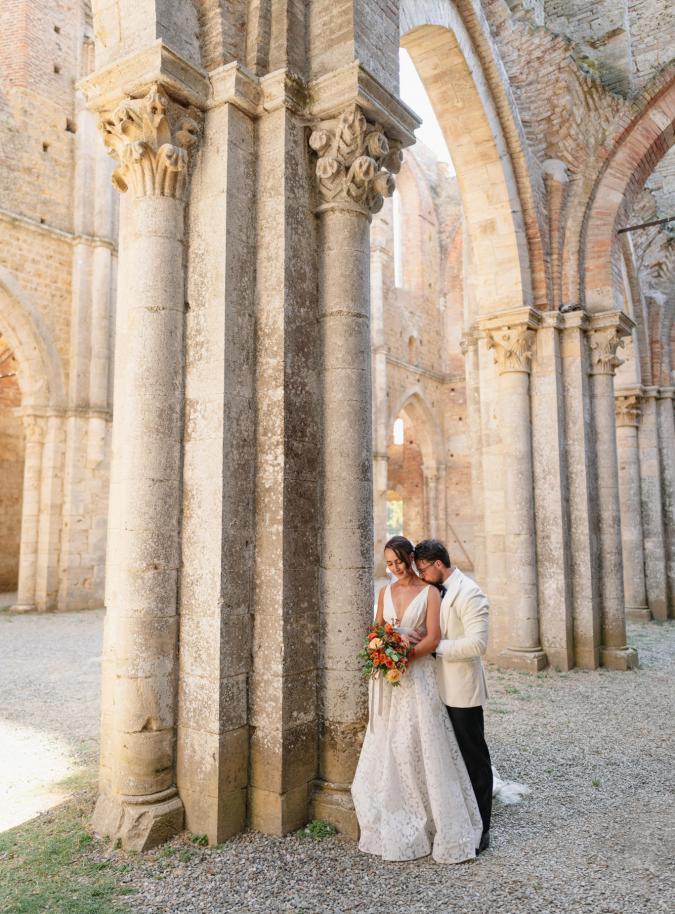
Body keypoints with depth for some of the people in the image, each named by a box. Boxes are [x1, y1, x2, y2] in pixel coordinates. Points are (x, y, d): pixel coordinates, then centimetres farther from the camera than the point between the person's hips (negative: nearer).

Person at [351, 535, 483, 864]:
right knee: (386, 748, 7)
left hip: (417, 676, -4)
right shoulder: (385, 592, 10)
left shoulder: (429, 593, -5)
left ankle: (434, 824, 12)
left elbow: (433, 639, -11)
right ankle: (393, 825, 21)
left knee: (419, 746, -3)